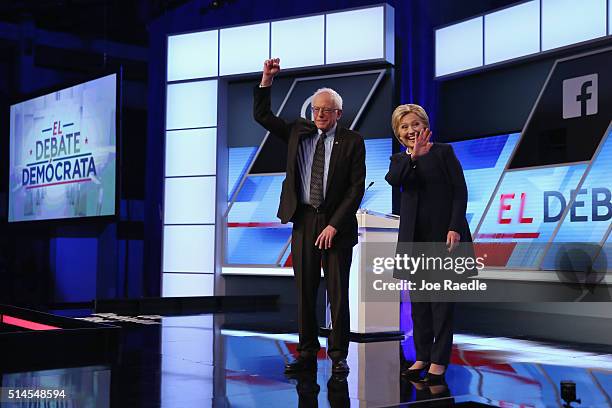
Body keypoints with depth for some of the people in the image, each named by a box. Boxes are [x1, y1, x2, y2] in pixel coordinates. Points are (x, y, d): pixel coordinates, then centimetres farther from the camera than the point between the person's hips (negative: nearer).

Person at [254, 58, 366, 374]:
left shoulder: (352, 141, -2)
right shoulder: (298, 131, 9)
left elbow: (356, 188, -6)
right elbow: (261, 115, 11)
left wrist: (334, 225, -12)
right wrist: (266, 81, -3)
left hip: (336, 224, -3)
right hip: (303, 221, 3)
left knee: (338, 292, 2)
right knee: (305, 291, 6)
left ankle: (338, 355, 12)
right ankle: (307, 354, 14)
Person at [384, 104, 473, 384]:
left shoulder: (443, 152, 2)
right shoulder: (400, 159, 12)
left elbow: (460, 191, -5)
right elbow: (393, 179, -12)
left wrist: (455, 228, -15)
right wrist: (413, 156, -24)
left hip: (443, 234, -4)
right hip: (415, 237, 4)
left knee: (442, 298, -2)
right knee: (418, 298, 7)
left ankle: (439, 360, 3)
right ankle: (422, 356, 15)